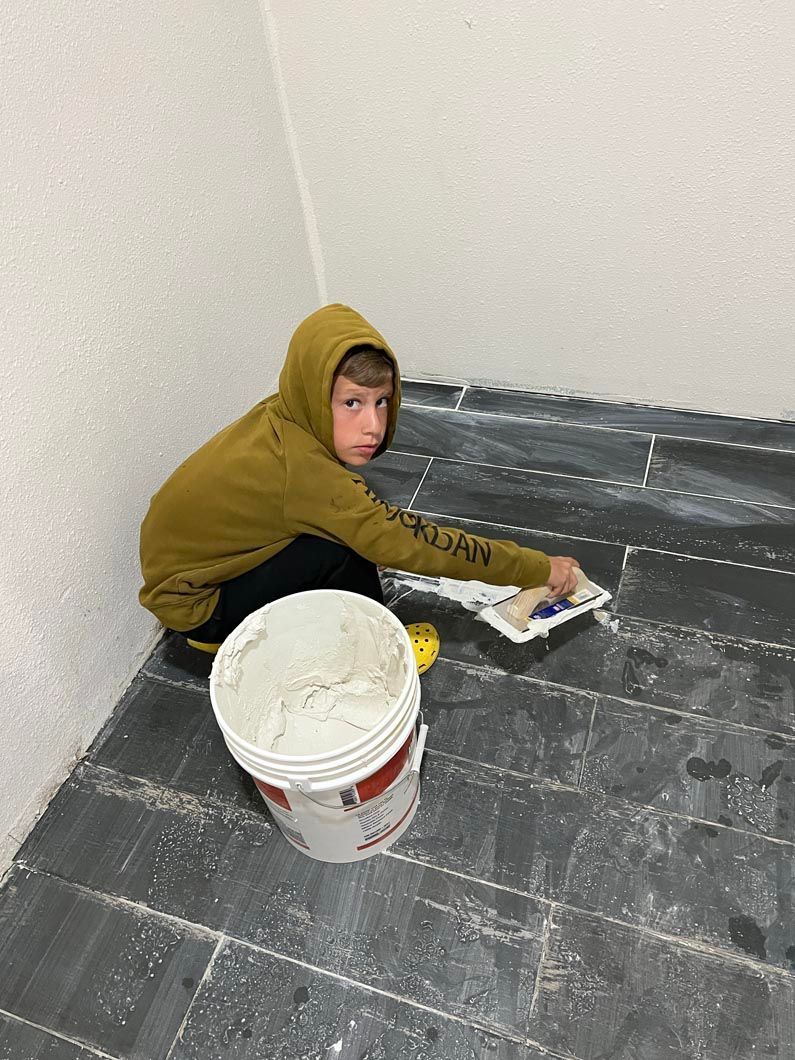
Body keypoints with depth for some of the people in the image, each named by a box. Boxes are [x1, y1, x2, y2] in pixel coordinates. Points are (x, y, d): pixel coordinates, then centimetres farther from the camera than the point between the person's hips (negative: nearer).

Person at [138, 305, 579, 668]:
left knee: (350, 528, -1)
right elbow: (410, 541, -31)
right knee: (342, 550, -24)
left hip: (200, 557, 8)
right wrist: (539, 568, -23)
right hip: (195, 603, -8)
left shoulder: (284, 419, -12)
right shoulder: (300, 468, -35)